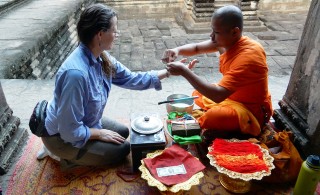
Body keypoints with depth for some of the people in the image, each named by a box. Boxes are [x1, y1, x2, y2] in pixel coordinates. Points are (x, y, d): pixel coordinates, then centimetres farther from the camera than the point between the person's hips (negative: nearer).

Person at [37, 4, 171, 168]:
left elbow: (131, 79, 1)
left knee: (123, 132, 19)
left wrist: (168, 72, -2)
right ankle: (65, 155, 8)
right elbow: (70, 131, -32)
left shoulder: (101, 58, -11)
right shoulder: (76, 73, -38)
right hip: (63, 136, -8)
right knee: (122, 149, -2)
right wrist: (100, 134, -16)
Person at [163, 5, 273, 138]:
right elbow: (196, 48, 5)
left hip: (252, 110, -8)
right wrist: (177, 50, -18)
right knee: (198, 94, 13)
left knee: (212, 117, -32)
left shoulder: (247, 57, -33)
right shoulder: (227, 41, -7)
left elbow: (218, 95, -40)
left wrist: (184, 71, -37)